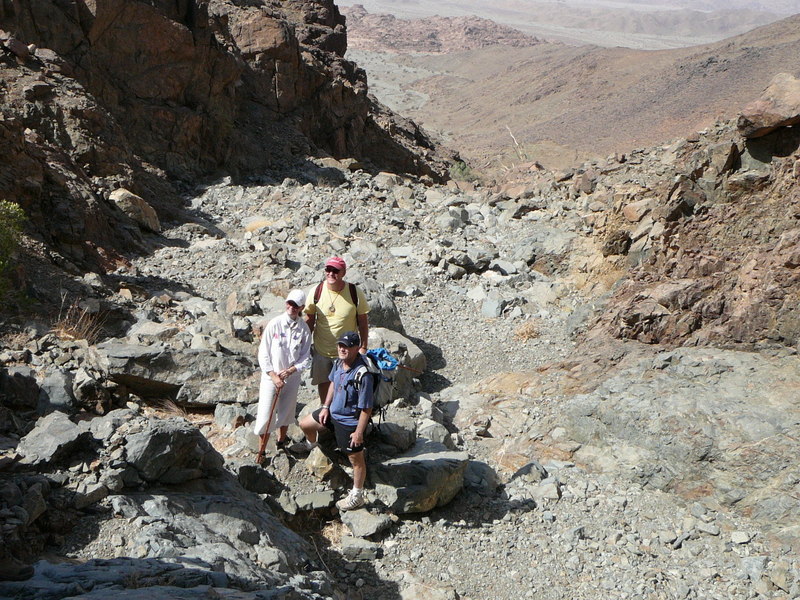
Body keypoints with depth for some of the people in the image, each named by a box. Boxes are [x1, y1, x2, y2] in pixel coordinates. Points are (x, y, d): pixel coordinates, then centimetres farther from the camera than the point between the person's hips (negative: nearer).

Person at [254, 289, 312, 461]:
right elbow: (263, 353, -9)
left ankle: (281, 443, 40)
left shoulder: (304, 329, -6)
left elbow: (306, 357, 0)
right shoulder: (275, 324, -12)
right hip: (271, 376, -2)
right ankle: (261, 451, 16)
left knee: (286, 413, 17)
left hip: (292, 377, 2)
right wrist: (273, 376, -14)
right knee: (266, 415, -1)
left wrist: (292, 370, -16)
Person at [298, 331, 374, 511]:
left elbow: (366, 408, -26)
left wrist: (359, 432, -21)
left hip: (350, 422, -8)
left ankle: (357, 496, 28)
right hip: (333, 412, 8)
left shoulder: (362, 375, -33)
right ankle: (311, 446, 58)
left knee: (356, 459, 9)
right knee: (305, 424, 24)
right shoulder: (339, 363, -8)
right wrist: (325, 407, 10)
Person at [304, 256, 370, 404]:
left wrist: (363, 347, -4)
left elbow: (363, 322, -4)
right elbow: (309, 320, 3)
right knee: (323, 384, 15)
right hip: (321, 350, 2)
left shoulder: (355, 293, -14)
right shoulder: (316, 292, -9)